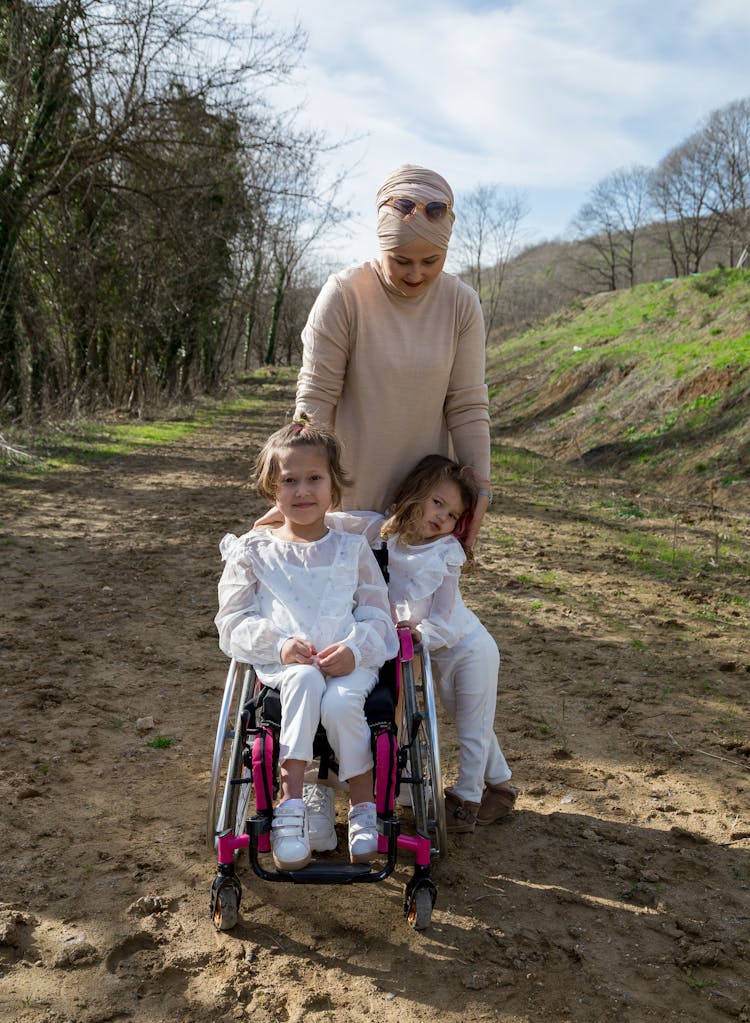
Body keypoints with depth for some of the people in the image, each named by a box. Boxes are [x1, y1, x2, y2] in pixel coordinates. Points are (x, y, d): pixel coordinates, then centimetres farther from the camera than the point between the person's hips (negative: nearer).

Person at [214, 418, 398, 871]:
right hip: (282, 663, 0)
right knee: (305, 682, -35)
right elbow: (233, 621, 7)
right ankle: (292, 803, -31)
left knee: (341, 701, -32)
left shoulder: (353, 549, 14)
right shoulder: (254, 552, 12)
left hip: (350, 662, 1)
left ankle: (364, 807, -11)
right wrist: (279, 645, -12)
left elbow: (378, 615, 10)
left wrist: (354, 649, -13)